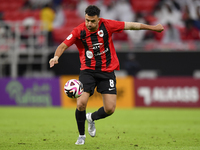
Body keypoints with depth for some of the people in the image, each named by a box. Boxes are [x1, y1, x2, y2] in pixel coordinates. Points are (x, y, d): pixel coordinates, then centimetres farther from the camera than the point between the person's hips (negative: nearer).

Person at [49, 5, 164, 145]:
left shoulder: (106, 25, -7)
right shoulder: (79, 31, -8)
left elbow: (129, 25, 1)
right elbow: (63, 45, -8)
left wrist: (152, 27, 7)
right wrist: (56, 56, -30)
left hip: (107, 72, 1)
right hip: (88, 71, -1)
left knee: (110, 109, -7)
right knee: (81, 103, -18)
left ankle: (91, 118, 29)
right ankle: (81, 135, 7)